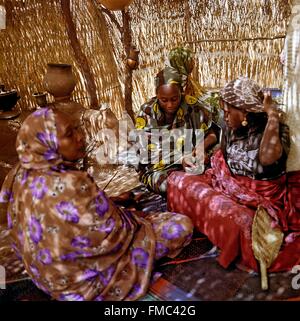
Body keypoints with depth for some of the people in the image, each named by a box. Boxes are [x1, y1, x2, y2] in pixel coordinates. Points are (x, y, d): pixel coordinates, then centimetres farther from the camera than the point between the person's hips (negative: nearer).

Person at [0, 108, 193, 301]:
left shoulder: (21, 175, -10)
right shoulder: (69, 186, -37)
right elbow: (112, 233, -24)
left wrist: (108, 203, 5)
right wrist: (133, 219, -3)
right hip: (83, 278, -8)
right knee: (181, 226, -7)